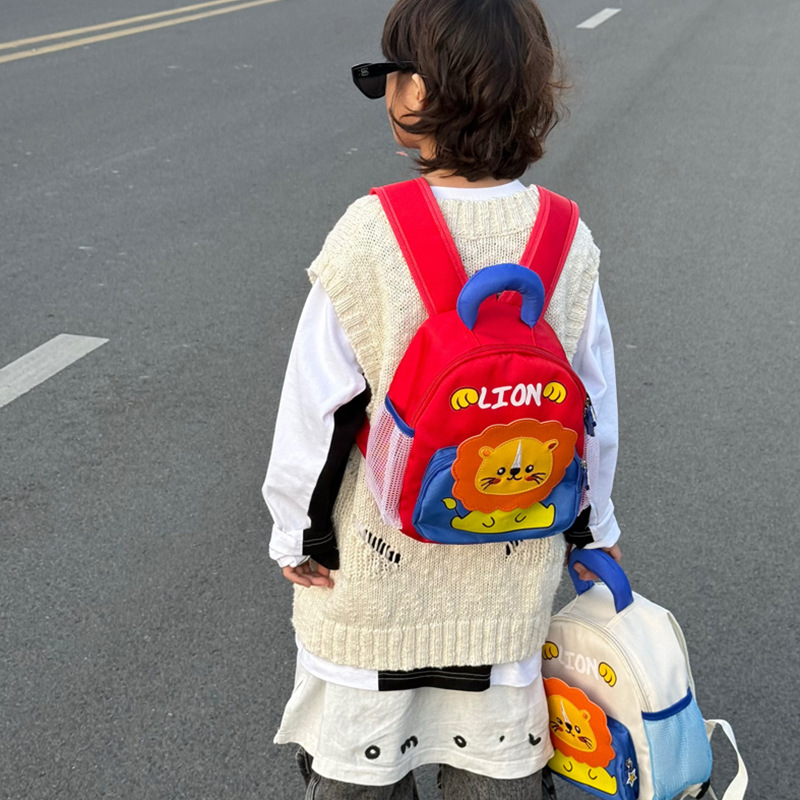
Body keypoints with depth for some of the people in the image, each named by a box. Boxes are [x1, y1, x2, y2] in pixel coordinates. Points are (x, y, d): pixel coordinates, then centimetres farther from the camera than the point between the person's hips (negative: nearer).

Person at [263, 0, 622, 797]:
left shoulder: (369, 238, -22)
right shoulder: (567, 243, -10)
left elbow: (317, 410, -15)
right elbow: (593, 408, 0)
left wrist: (296, 535, 1)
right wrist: (592, 527, 15)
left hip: (376, 562, -3)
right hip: (511, 563, 3)